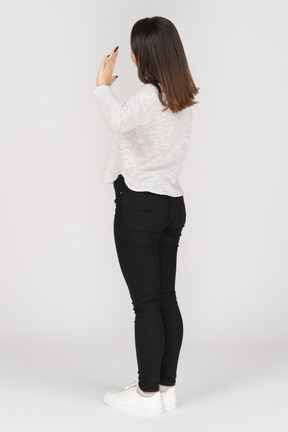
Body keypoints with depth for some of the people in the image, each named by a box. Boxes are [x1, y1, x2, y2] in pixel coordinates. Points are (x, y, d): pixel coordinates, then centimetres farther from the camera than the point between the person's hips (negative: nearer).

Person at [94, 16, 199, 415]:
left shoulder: (148, 96, -17)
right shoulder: (183, 99, 9)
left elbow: (118, 120, -38)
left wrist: (103, 86, -20)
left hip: (139, 205, -8)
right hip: (172, 203, 8)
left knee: (146, 303, -1)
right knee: (166, 299, 12)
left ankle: (148, 393, 8)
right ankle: (167, 386, 21)